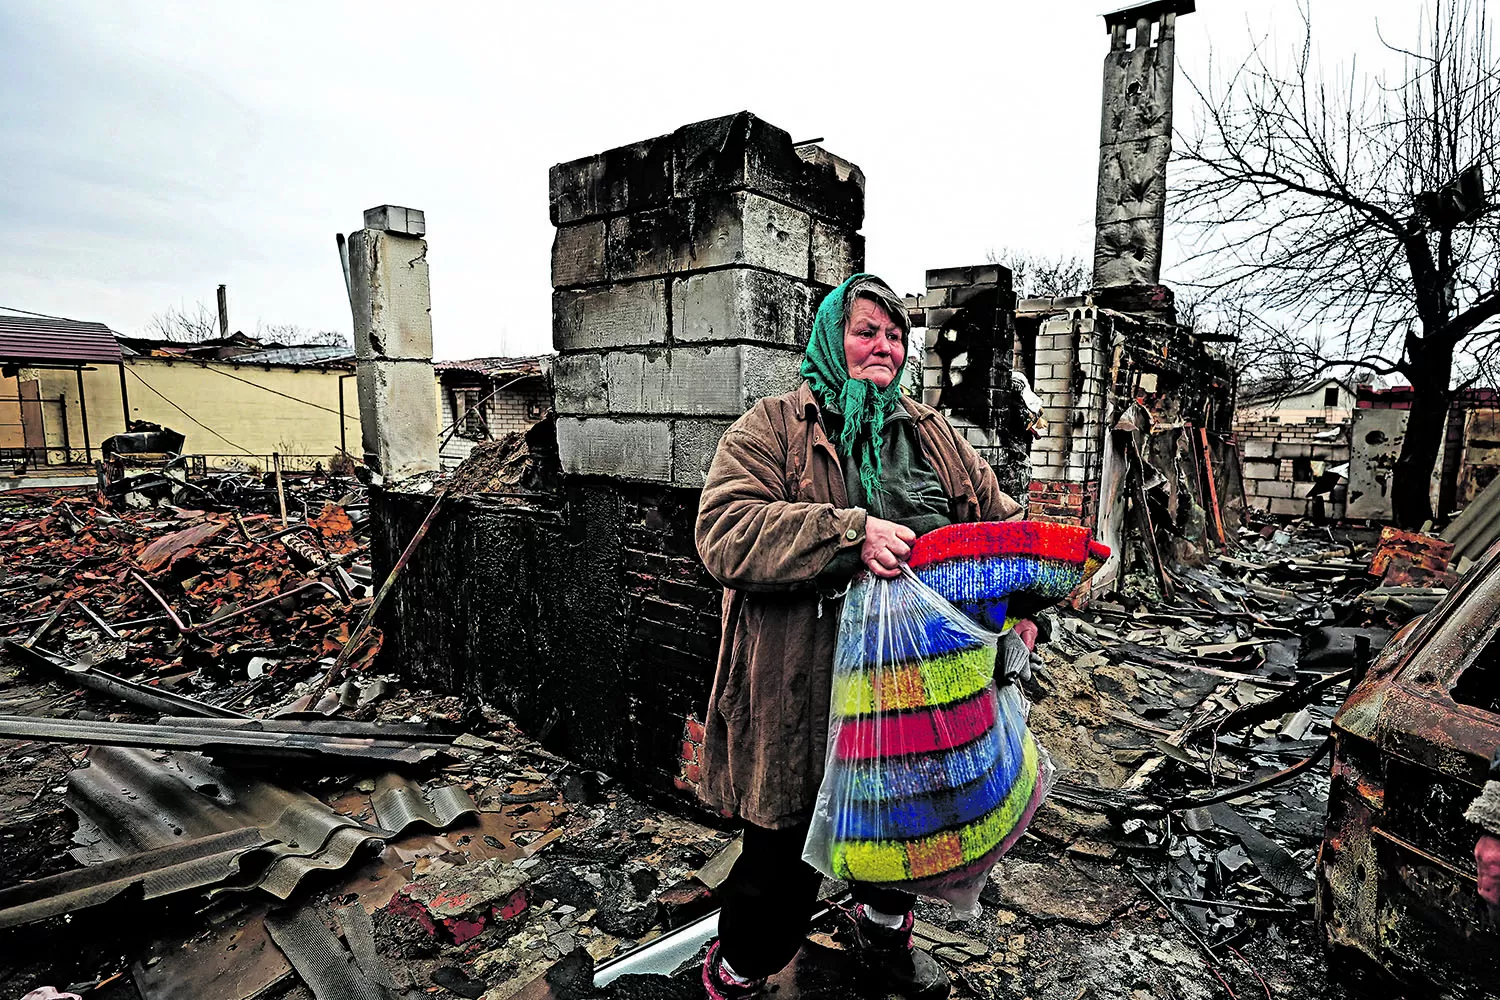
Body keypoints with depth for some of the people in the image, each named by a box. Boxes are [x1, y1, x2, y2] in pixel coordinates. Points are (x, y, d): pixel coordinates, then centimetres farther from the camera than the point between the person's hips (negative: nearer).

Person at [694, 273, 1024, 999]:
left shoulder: (931, 434, 14)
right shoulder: (772, 428, -4)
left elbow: (997, 517, 16)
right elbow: (725, 531, -19)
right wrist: (851, 534, -28)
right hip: (802, 688, -5)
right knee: (788, 847, 7)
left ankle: (883, 935, 55)